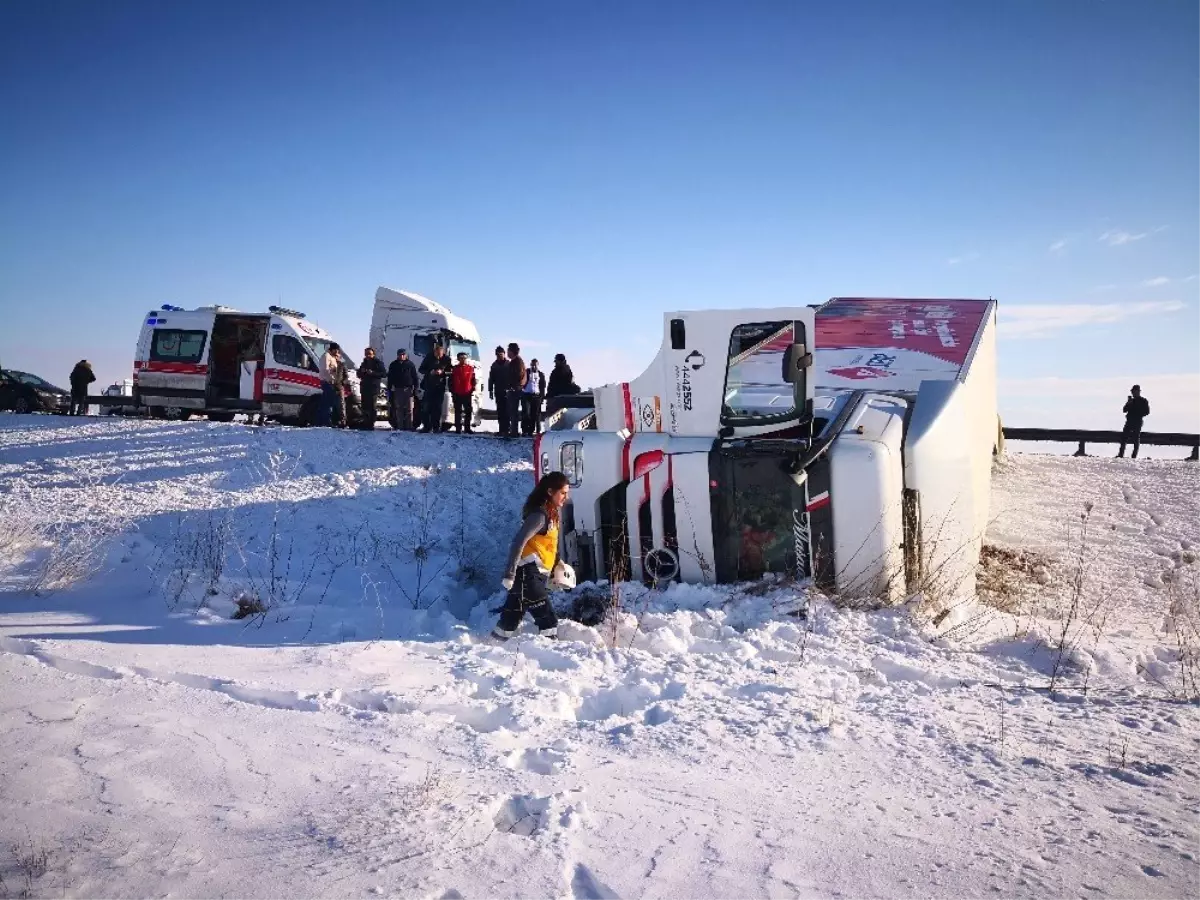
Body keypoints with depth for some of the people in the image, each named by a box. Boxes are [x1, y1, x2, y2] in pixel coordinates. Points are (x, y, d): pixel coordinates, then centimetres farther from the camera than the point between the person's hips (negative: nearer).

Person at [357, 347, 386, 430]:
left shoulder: (378, 363, 0)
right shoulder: (364, 363, 19)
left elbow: (384, 374, -9)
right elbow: (359, 374, 26)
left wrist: (373, 373, -18)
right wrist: (361, 371, 3)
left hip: (374, 387, -7)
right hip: (365, 387, 7)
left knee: (372, 407, -10)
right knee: (365, 407, 6)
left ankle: (371, 424, -9)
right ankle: (365, 423, 13)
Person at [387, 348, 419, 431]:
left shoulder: (410, 364, 3)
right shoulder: (393, 365, 8)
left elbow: (415, 378, 4)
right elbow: (390, 378, 11)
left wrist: (415, 389, -3)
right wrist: (389, 389, 5)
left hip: (408, 389, -2)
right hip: (397, 389, 2)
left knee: (409, 409, -3)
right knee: (398, 409, 1)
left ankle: (408, 426, -1)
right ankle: (399, 426, 4)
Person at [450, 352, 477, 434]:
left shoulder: (470, 368, 6)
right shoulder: (454, 368, 6)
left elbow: (473, 380, 7)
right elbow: (451, 381, 7)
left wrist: (473, 390, -1)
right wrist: (452, 391, 1)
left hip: (467, 393, 0)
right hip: (457, 394, 0)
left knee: (468, 411, 2)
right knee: (458, 412, 2)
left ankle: (468, 428, 9)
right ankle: (458, 428, 4)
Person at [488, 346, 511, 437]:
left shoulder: (509, 364, -1)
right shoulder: (494, 365, 12)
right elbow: (491, 379, 14)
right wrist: (490, 390, 8)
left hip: (507, 391, -4)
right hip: (498, 391, 4)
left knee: (506, 411, -8)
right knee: (500, 411, 4)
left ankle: (505, 429, -9)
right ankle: (502, 430, 8)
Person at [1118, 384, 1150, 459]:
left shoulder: (1144, 401, 2)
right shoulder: (1131, 400, 17)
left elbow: (1147, 412, -3)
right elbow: (1124, 410, 10)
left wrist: (1139, 415, -15)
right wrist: (1128, 404, -6)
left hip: (1138, 422, -5)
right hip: (1129, 421, 5)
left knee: (1136, 438, -4)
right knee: (1124, 437, -2)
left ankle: (1134, 455, -3)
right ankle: (1121, 454, -1)